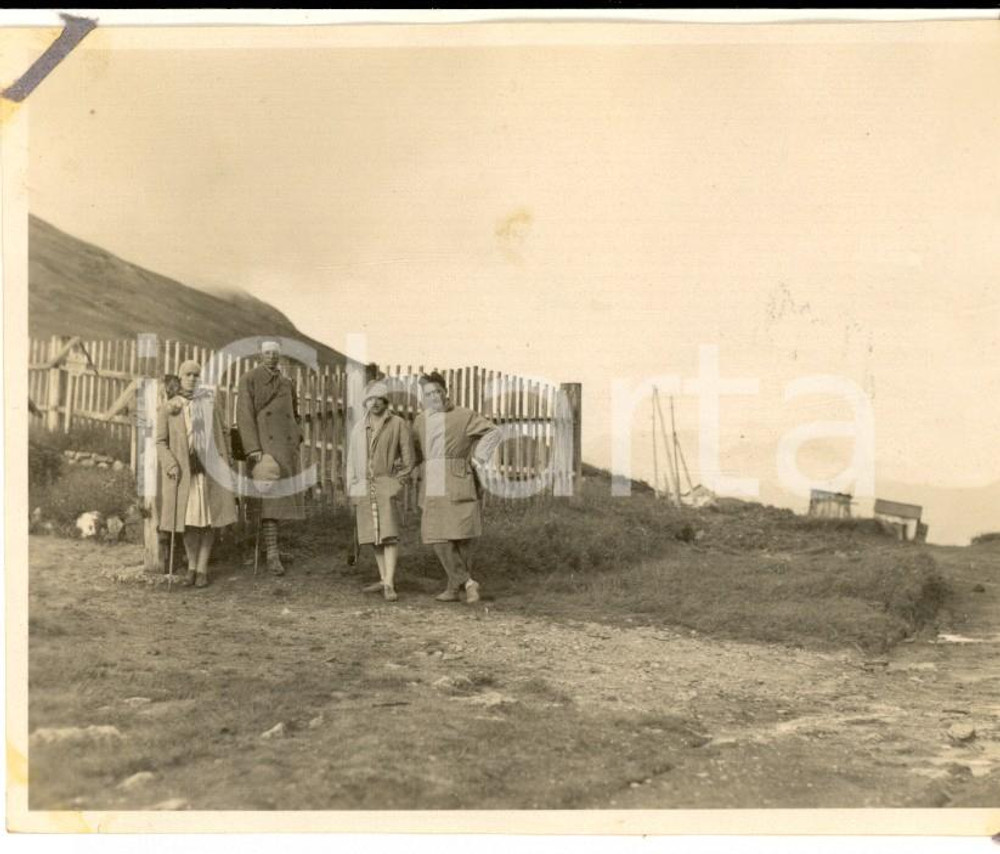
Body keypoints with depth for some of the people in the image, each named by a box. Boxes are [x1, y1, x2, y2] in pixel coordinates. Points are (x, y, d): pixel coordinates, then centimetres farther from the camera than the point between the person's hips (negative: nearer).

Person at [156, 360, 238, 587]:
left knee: (208, 520, 0)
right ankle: (192, 567, 20)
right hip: (182, 471, 0)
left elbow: (219, 438, 5)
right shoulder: (167, 409, 1)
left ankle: (202, 569, 8)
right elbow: (161, 442, 1)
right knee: (189, 520, 4)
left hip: (208, 468, 0)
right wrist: (170, 466, -15)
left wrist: (225, 468, 0)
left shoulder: (208, 404, 4)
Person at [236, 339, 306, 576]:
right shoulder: (249, 379, -1)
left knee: (281, 496, 7)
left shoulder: (287, 384, 15)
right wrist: (252, 448, -17)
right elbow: (244, 415, -8)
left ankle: (269, 542, 21)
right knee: (270, 496, -14)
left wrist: (296, 441, 12)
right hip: (263, 445, -6)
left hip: (286, 447, 6)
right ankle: (272, 554, -16)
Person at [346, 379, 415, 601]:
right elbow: (352, 460, 16)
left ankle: (389, 584, -19)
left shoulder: (398, 424, -2)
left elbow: (408, 458, -1)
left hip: (387, 485, -5)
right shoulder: (359, 427, 12)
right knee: (374, 535, 8)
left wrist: (398, 484, -8)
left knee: (388, 533, -14)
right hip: (364, 487, 5)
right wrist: (352, 491, 10)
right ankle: (384, 578, 16)